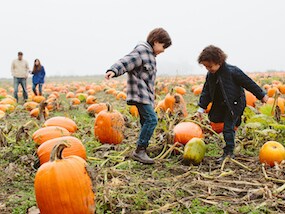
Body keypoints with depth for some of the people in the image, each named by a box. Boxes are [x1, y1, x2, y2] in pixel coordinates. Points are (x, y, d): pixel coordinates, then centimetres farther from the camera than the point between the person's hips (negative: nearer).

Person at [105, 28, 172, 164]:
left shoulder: (150, 54, 22)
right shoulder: (141, 50, -8)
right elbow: (126, 62, -23)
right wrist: (113, 71, -42)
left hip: (146, 96, 11)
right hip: (139, 94, -11)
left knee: (146, 122, 12)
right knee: (151, 119, -19)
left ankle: (141, 152, 19)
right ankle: (140, 150, -13)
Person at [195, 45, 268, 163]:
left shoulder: (232, 71, -22)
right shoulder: (210, 75, -2)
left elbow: (249, 83, -14)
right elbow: (206, 92, 5)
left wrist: (261, 95, -5)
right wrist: (201, 108, 1)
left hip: (234, 104, -7)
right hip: (220, 105, 7)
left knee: (228, 128, -11)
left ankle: (229, 152, -2)